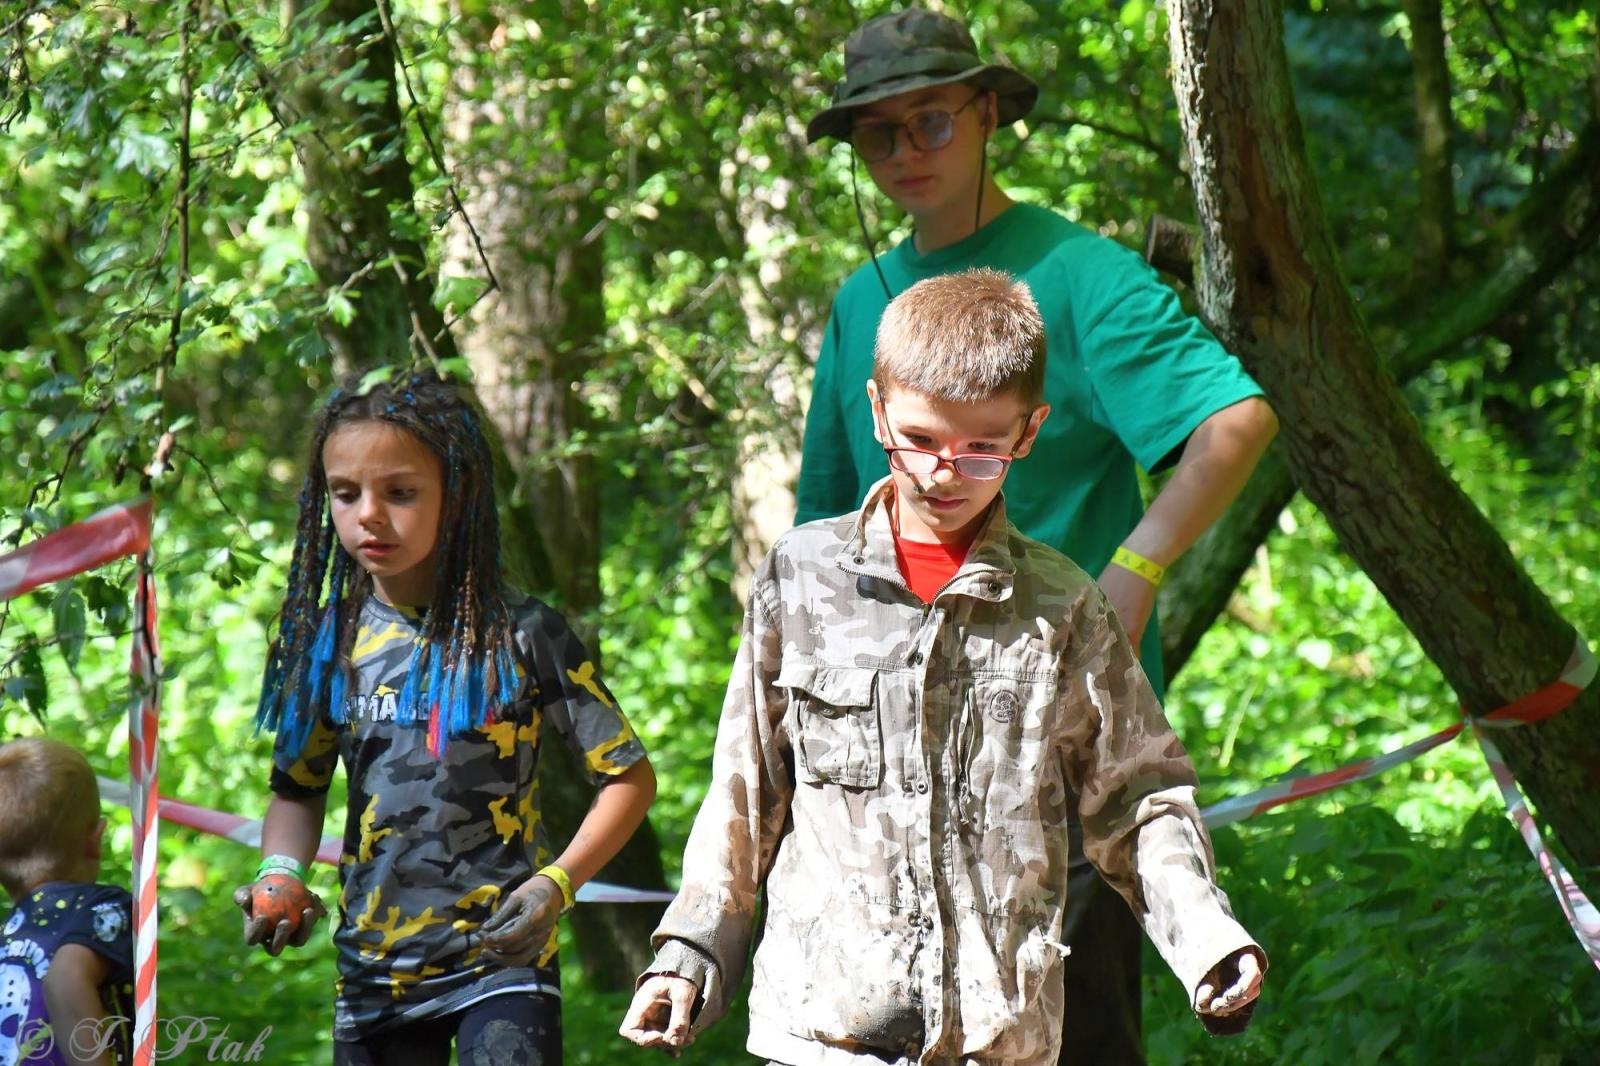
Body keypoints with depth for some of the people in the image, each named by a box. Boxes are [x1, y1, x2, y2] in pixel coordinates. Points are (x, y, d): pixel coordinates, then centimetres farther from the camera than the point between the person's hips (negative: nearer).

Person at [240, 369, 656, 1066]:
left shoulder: (520, 636, -6)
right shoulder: (331, 642, 5)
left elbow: (629, 777, -2)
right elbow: (299, 787, 17)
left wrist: (556, 883, -17)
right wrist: (282, 872, -4)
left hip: (501, 957, -4)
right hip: (372, 967, 5)